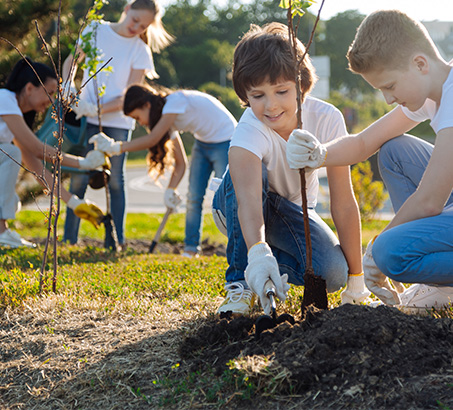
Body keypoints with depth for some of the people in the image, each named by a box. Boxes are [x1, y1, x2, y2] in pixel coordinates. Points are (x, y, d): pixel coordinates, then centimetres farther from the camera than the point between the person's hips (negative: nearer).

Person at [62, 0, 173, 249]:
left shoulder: (140, 51, 0)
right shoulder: (96, 30, 4)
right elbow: (71, 62, 10)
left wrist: (98, 109, -18)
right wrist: (70, 87, -10)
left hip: (118, 122, 0)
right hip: (87, 118, 1)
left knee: (115, 180, 3)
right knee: (79, 178, -3)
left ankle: (116, 240, 9)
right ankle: (68, 238, 2)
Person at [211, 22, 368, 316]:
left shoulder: (327, 120, -26)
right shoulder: (249, 131, -34)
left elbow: (344, 202, -23)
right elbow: (248, 199, -52)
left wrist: (356, 280, -22)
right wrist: (257, 252, -73)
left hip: (294, 209, 2)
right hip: (237, 210, -1)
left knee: (332, 273, -28)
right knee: (247, 173, -37)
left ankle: (279, 268, 4)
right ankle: (241, 280, -23)